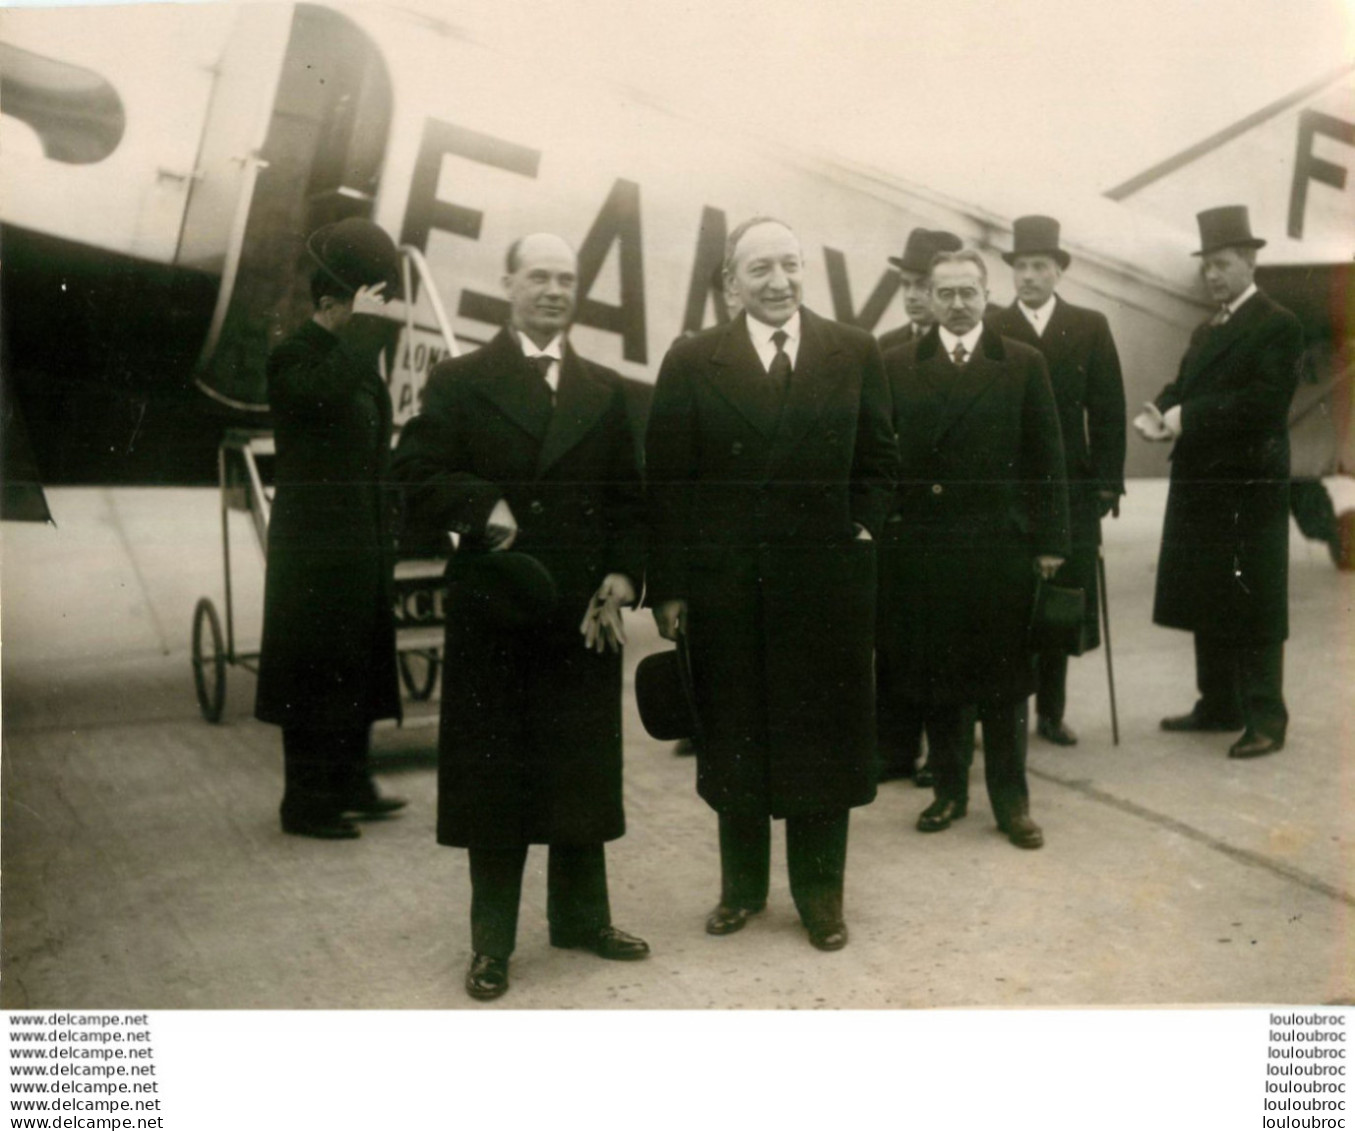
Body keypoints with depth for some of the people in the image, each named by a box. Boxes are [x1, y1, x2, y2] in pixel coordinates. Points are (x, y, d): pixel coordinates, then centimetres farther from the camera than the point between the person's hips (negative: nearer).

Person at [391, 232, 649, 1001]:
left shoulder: (605, 391, 12)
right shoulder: (461, 382, 4)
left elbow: (630, 499, 9)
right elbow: (416, 479, -4)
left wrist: (622, 579, -4)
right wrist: (484, 506, -19)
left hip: (586, 614, 3)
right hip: (493, 613, -3)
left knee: (585, 772, 11)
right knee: (493, 778, 5)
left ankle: (583, 917, 28)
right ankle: (493, 941, 17)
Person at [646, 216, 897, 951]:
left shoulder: (855, 354, 3)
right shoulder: (692, 362, -1)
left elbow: (877, 460, 10)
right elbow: (666, 484, -2)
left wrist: (859, 533, -2)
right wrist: (668, 588, -5)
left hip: (827, 585, 1)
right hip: (725, 588, 0)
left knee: (823, 741, 10)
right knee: (733, 743, 12)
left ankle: (821, 891, 27)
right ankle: (741, 885, 30)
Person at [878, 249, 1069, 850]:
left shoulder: (1024, 364, 4)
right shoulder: (897, 366, 5)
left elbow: (1047, 457, 3)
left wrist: (1050, 540, -1)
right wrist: (880, 527, -5)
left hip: (1000, 545, -1)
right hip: (921, 546, 1)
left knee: (1003, 682, 7)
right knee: (933, 676, 9)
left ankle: (1011, 800, 19)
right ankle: (949, 789, 25)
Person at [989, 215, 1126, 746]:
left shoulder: (1090, 328, 7)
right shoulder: (990, 331, 2)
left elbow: (1108, 409, 5)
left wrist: (1108, 483, -1)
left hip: (1072, 487, 2)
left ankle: (1051, 711, 19)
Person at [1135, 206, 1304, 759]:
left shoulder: (1278, 325, -8)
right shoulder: (1205, 331, 20)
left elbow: (1267, 400, -19)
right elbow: (1183, 386, 16)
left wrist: (1190, 416, -22)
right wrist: (1158, 412, -6)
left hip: (1249, 487, -8)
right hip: (1200, 485, 9)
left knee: (1253, 605, -4)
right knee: (1206, 602, 14)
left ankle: (1265, 718, 3)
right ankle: (1218, 705, 25)